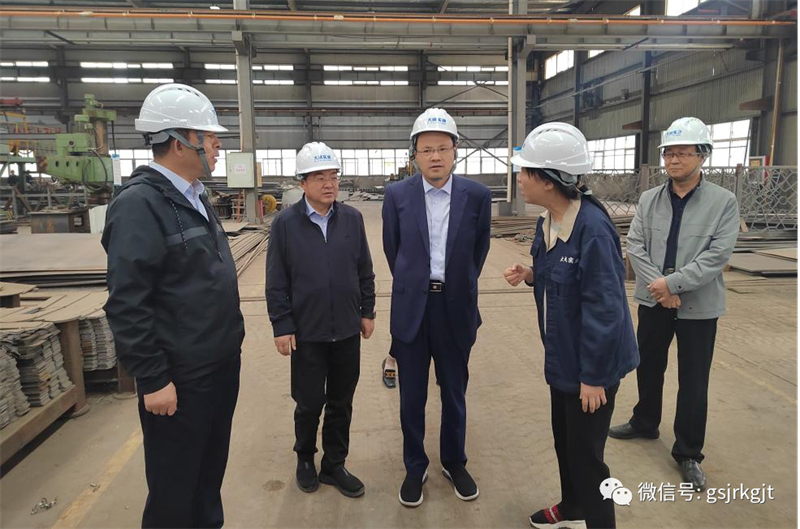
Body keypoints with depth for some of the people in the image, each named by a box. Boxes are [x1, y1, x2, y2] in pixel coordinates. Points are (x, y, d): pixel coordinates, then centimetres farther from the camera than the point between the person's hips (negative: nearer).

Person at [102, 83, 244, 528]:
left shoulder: (196, 197, 9)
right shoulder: (140, 204, -19)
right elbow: (127, 305, -21)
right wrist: (153, 379, -18)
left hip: (222, 363, 8)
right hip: (180, 376, -8)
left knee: (211, 471, 23)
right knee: (175, 490, 11)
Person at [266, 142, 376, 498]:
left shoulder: (352, 219, 1)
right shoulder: (285, 223, -6)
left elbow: (364, 271, 7)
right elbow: (276, 282, -5)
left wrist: (367, 311, 7)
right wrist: (282, 327, -7)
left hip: (347, 330, 3)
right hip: (306, 332, -2)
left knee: (341, 403, 14)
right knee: (309, 403, 11)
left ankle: (334, 465, 33)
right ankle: (305, 458, 38)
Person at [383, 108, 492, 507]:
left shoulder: (476, 195, -4)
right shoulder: (397, 195, -3)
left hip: (456, 307, 0)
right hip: (411, 308, 0)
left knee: (454, 393, 15)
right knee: (412, 397, 11)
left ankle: (454, 463, 36)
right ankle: (415, 467, 32)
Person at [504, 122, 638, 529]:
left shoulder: (593, 228, -27)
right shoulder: (547, 222, -1)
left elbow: (604, 308, -25)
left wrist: (593, 376, -19)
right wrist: (529, 275, -6)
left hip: (591, 363, -8)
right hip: (562, 356, 9)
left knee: (586, 452, 8)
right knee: (563, 437, 24)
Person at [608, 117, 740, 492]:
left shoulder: (723, 201, -8)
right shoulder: (649, 199, 1)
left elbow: (717, 255, -15)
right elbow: (635, 246, -4)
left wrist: (673, 283, -21)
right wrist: (659, 287, -15)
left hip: (699, 305, -3)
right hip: (653, 300, 3)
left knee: (693, 382, 6)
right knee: (648, 367, 19)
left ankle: (688, 453, 24)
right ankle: (645, 423, 42)